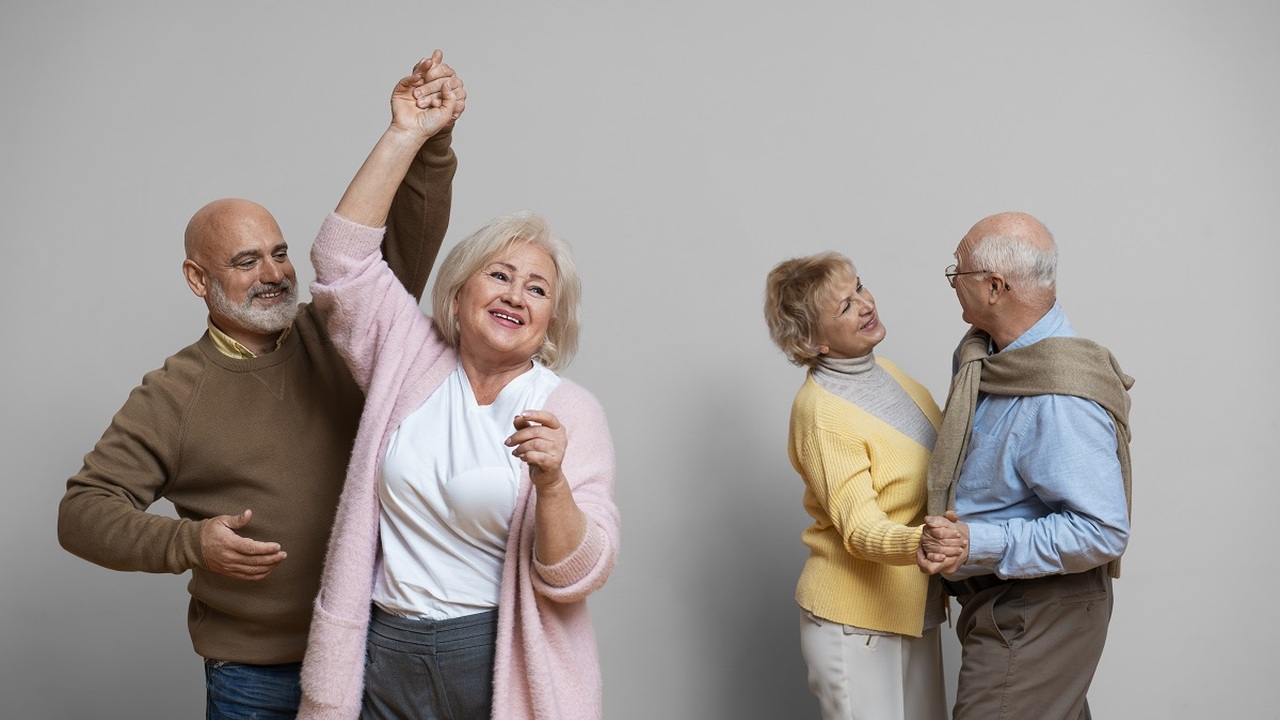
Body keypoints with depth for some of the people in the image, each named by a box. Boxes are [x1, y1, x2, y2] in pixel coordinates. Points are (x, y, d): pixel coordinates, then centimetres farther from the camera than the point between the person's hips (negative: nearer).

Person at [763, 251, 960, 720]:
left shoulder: (884, 372, 6)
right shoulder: (821, 413, -19)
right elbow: (861, 529, -24)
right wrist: (919, 543, -43)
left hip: (913, 610, 8)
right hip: (857, 623, -8)